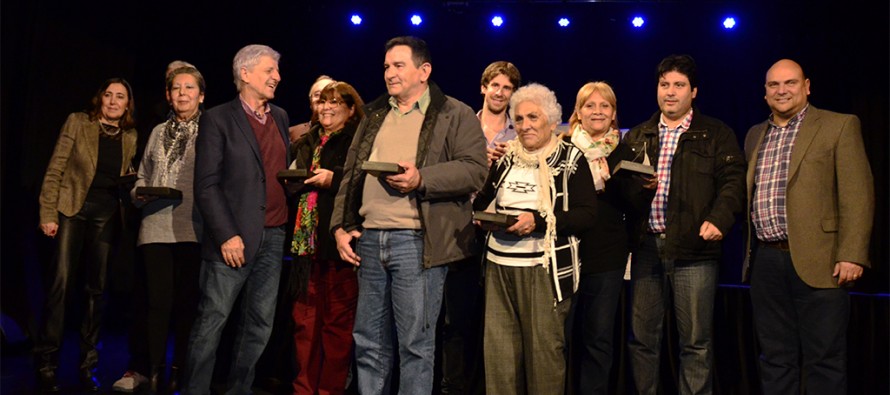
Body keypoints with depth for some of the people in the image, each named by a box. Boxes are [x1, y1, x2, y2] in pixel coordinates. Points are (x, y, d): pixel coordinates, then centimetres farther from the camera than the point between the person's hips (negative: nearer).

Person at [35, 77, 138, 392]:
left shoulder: (130, 137, 8)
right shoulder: (78, 122, 0)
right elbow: (55, 170, -3)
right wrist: (48, 213, -9)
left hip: (106, 216, 3)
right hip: (72, 209, -3)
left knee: (96, 288, 5)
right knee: (60, 282, -10)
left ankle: (88, 366, 13)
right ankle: (46, 364, 0)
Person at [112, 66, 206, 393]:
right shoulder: (158, 132, 18)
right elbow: (143, 176, 23)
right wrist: (139, 194, 3)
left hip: (194, 228, -3)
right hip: (156, 227, 3)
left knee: (187, 301, 3)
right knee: (157, 300, 3)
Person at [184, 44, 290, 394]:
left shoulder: (280, 117, 15)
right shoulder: (217, 119, -2)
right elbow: (206, 185, -8)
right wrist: (227, 235, -16)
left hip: (274, 237, 6)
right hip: (236, 238, -6)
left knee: (259, 324, 9)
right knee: (212, 321, -2)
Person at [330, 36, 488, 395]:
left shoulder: (455, 115, 1)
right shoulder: (374, 116, 18)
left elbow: (474, 170, -11)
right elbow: (351, 174, 19)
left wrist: (421, 178, -22)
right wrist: (341, 225, 9)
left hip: (417, 241, -5)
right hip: (368, 238, 6)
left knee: (415, 343, 0)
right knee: (368, 342, 12)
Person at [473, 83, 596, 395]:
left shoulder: (570, 159, 0)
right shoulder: (505, 158, 13)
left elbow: (587, 214, -7)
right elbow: (483, 200, 23)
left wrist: (539, 221, -19)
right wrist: (481, 215, 0)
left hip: (545, 267, -4)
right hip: (500, 264, 5)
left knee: (545, 345, 0)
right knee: (498, 345, 5)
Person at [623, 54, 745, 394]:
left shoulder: (717, 134, 7)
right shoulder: (637, 136, 17)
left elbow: (733, 180, -2)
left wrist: (718, 219, -18)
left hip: (693, 249, -3)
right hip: (646, 246, 3)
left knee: (695, 341, 2)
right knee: (642, 337, 8)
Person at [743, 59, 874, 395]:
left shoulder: (839, 126, 0)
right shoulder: (755, 135, 17)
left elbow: (857, 195, -6)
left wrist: (851, 255, -14)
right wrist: (750, 250, 11)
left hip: (816, 262, -5)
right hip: (765, 261, 5)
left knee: (824, 361, 1)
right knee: (775, 359, 11)